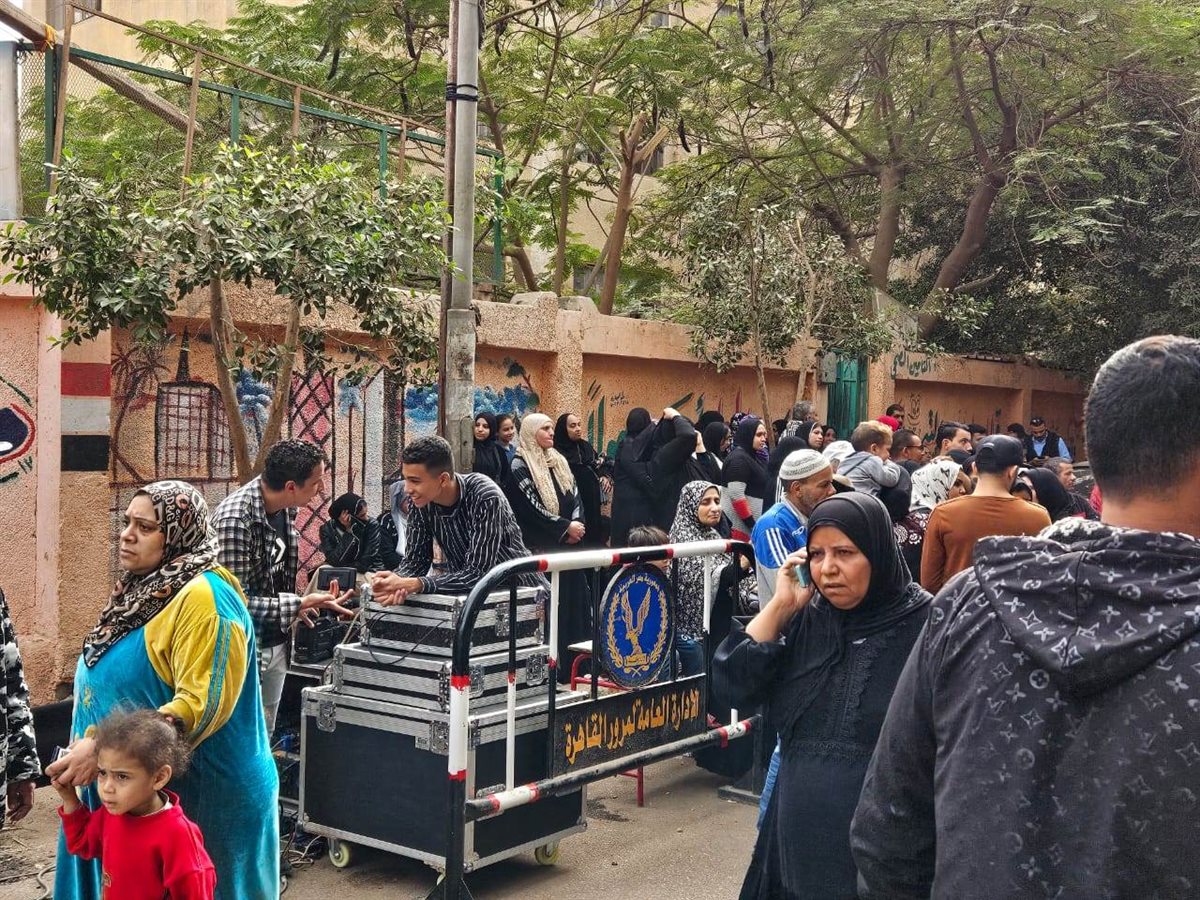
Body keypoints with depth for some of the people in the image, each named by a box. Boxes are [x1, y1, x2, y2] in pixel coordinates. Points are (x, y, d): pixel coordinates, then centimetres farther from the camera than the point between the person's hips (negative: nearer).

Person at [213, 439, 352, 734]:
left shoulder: (285, 508, -1)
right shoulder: (235, 519, -26)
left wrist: (298, 606, 1)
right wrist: (298, 606, -23)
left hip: (275, 644, 8)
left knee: (265, 734, 18)